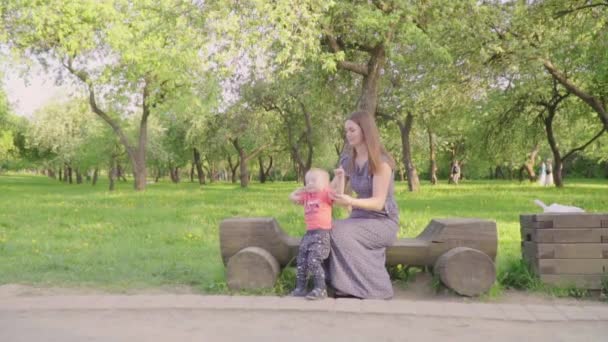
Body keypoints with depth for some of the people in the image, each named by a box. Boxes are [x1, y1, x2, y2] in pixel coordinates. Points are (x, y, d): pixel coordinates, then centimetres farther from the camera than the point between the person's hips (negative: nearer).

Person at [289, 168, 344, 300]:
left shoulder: (325, 193, -3)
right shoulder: (306, 196, 17)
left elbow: (339, 192, -20)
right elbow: (292, 197, 24)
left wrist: (340, 177, -25)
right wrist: (303, 189, 21)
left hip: (322, 233, -8)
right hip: (309, 233, 8)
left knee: (314, 261, -18)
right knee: (301, 262, 7)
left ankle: (320, 289, -11)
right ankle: (300, 288, 15)